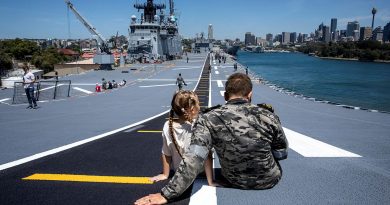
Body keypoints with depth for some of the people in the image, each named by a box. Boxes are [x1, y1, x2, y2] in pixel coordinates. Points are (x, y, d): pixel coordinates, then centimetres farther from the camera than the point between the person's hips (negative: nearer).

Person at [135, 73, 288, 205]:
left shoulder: (209, 120, -23)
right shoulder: (267, 116, -21)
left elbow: (192, 161, -33)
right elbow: (282, 154, -5)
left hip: (233, 183, 1)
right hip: (270, 181, 0)